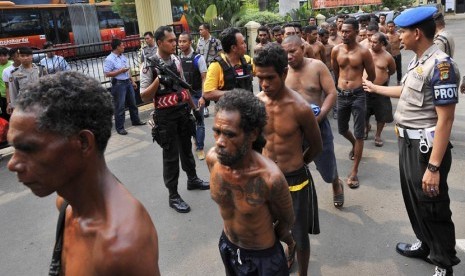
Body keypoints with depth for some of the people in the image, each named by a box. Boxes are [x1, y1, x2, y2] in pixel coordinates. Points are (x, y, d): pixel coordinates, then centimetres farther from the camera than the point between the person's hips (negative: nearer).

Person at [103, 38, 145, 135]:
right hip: (118, 84, -8)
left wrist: (132, 81, 17)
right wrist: (120, 71, -19)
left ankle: (136, 120, 35)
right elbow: (107, 74, -18)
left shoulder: (123, 57, 11)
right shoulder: (109, 59, -13)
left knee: (132, 103, 18)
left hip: (128, 82, 8)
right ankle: (120, 127, 6)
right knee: (120, 107, -2)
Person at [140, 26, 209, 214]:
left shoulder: (176, 60, 5)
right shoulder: (150, 65, -14)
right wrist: (158, 80, -27)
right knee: (171, 155, 2)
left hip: (183, 111, 6)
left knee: (186, 148, 21)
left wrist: (194, 106, 15)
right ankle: (173, 196, 14)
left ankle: (192, 180, 40)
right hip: (165, 115, -6)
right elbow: (144, 97, -15)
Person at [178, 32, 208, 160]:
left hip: (196, 94, -4)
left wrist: (203, 97, -17)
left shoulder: (198, 58, -11)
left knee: (199, 121, 2)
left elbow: (204, 78, -11)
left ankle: (199, 148, 16)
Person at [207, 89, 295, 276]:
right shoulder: (212, 158, -19)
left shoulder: (270, 177, -35)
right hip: (227, 245, 5)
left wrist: (269, 238, 5)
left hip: (263, 255, -5)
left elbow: (287, 220, -14)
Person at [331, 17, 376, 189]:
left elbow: (372, 76, 3)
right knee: (342, 130, 17)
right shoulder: (336, 50, 0)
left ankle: (354, 172, 6)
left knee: (359, 134, -1)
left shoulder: (363, 52, -9)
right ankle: (354, 145, 52)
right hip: (341, 95, 4)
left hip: (358, 95, -4)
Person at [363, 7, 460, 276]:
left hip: (426, 147, -9)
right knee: (413, 198, 22)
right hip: (409, 142, 9)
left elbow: (445, 119, -24)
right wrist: (376, 88, 37)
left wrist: (434, 166, -26)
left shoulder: (440, 65, -21)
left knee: (433, 207, 6)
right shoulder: (417, 61, 7)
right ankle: (425, 244, 43)